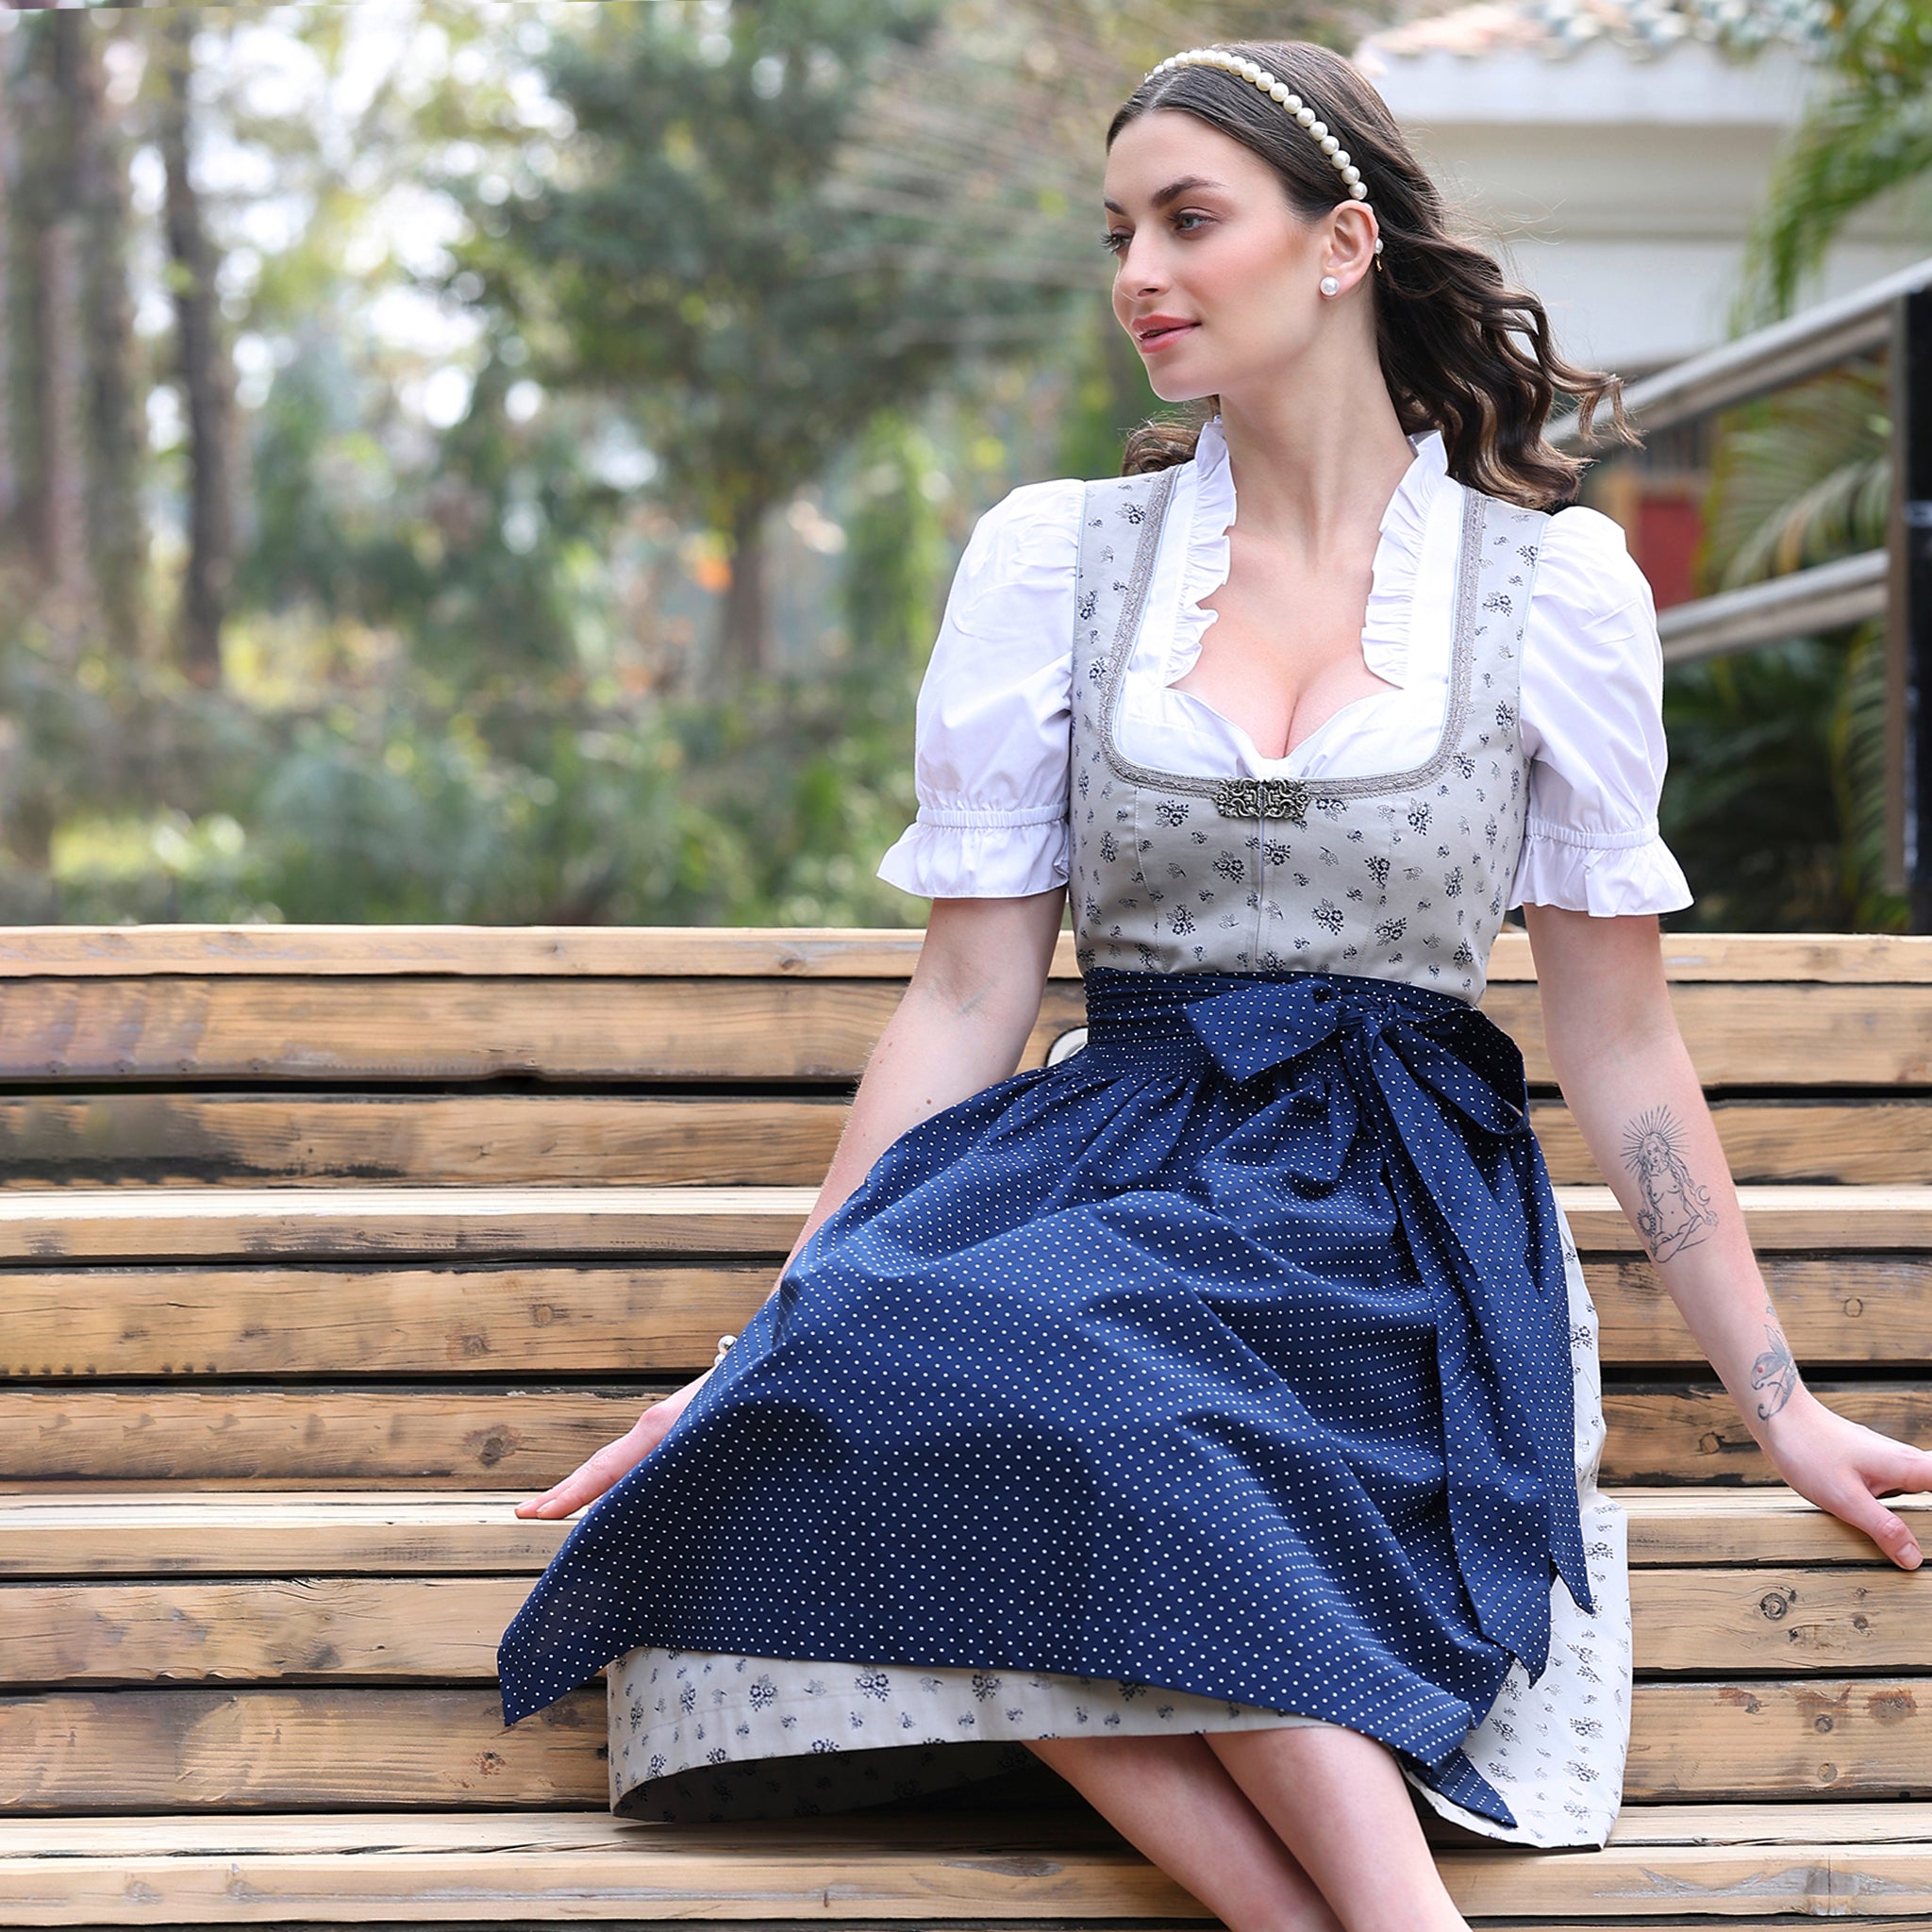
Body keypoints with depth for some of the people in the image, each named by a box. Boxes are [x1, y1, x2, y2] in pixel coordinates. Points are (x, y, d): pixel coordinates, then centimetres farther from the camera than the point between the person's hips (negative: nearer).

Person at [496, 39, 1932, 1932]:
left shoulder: (1554, 582, 6)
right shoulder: (1051, 558, 10)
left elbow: (1617, 1043, 10)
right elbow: (965, 998, 9)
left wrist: (1776, 1402, 9)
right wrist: (771, 1345, 3)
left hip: (1403, 1225, -2)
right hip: (1115, 1153, 2)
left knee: (1069, 1387, -37)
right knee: (891, 1361, -35)